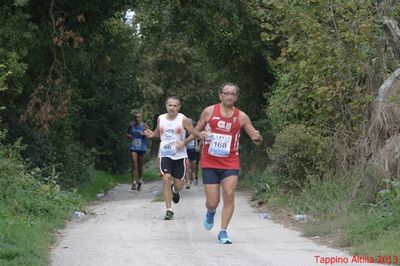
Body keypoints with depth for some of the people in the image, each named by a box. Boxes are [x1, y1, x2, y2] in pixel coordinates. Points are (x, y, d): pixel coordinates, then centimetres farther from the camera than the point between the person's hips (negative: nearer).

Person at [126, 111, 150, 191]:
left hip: (142, 148, 0)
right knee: (134, 165, -11)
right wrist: (129, 136, -2)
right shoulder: (131, 126, 5)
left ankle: (140, 180, 32)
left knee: (140, 165, 10)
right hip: (133, 148, 0)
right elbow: (127, 134, 20)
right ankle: (134, 182, -13)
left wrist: (144, 134, -18)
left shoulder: (144, 126, -1)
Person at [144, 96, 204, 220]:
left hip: (179, 155, -1)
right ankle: (169, 210, -11)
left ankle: (175, 191, 43)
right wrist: (152, 134, -2)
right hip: (165, 155, 1)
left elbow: (194, 132, -8)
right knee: (166, 179, -17)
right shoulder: (160, 119, 4)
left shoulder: (183, 120, -6)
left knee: (178, 185, 3)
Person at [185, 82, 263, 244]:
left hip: (231, 164, 0)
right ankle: (211, 213, 36)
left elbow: (257, 139, 4)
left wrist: (257, 138, -18)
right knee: (212, 202, -2)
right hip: (210, 163, 0)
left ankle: (223, 232, -5)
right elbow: (197, 130, 13)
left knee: (229, 195, -16)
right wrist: (184, 142, -3)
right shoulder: (209, 111, 0)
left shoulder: (241, 117, 1)